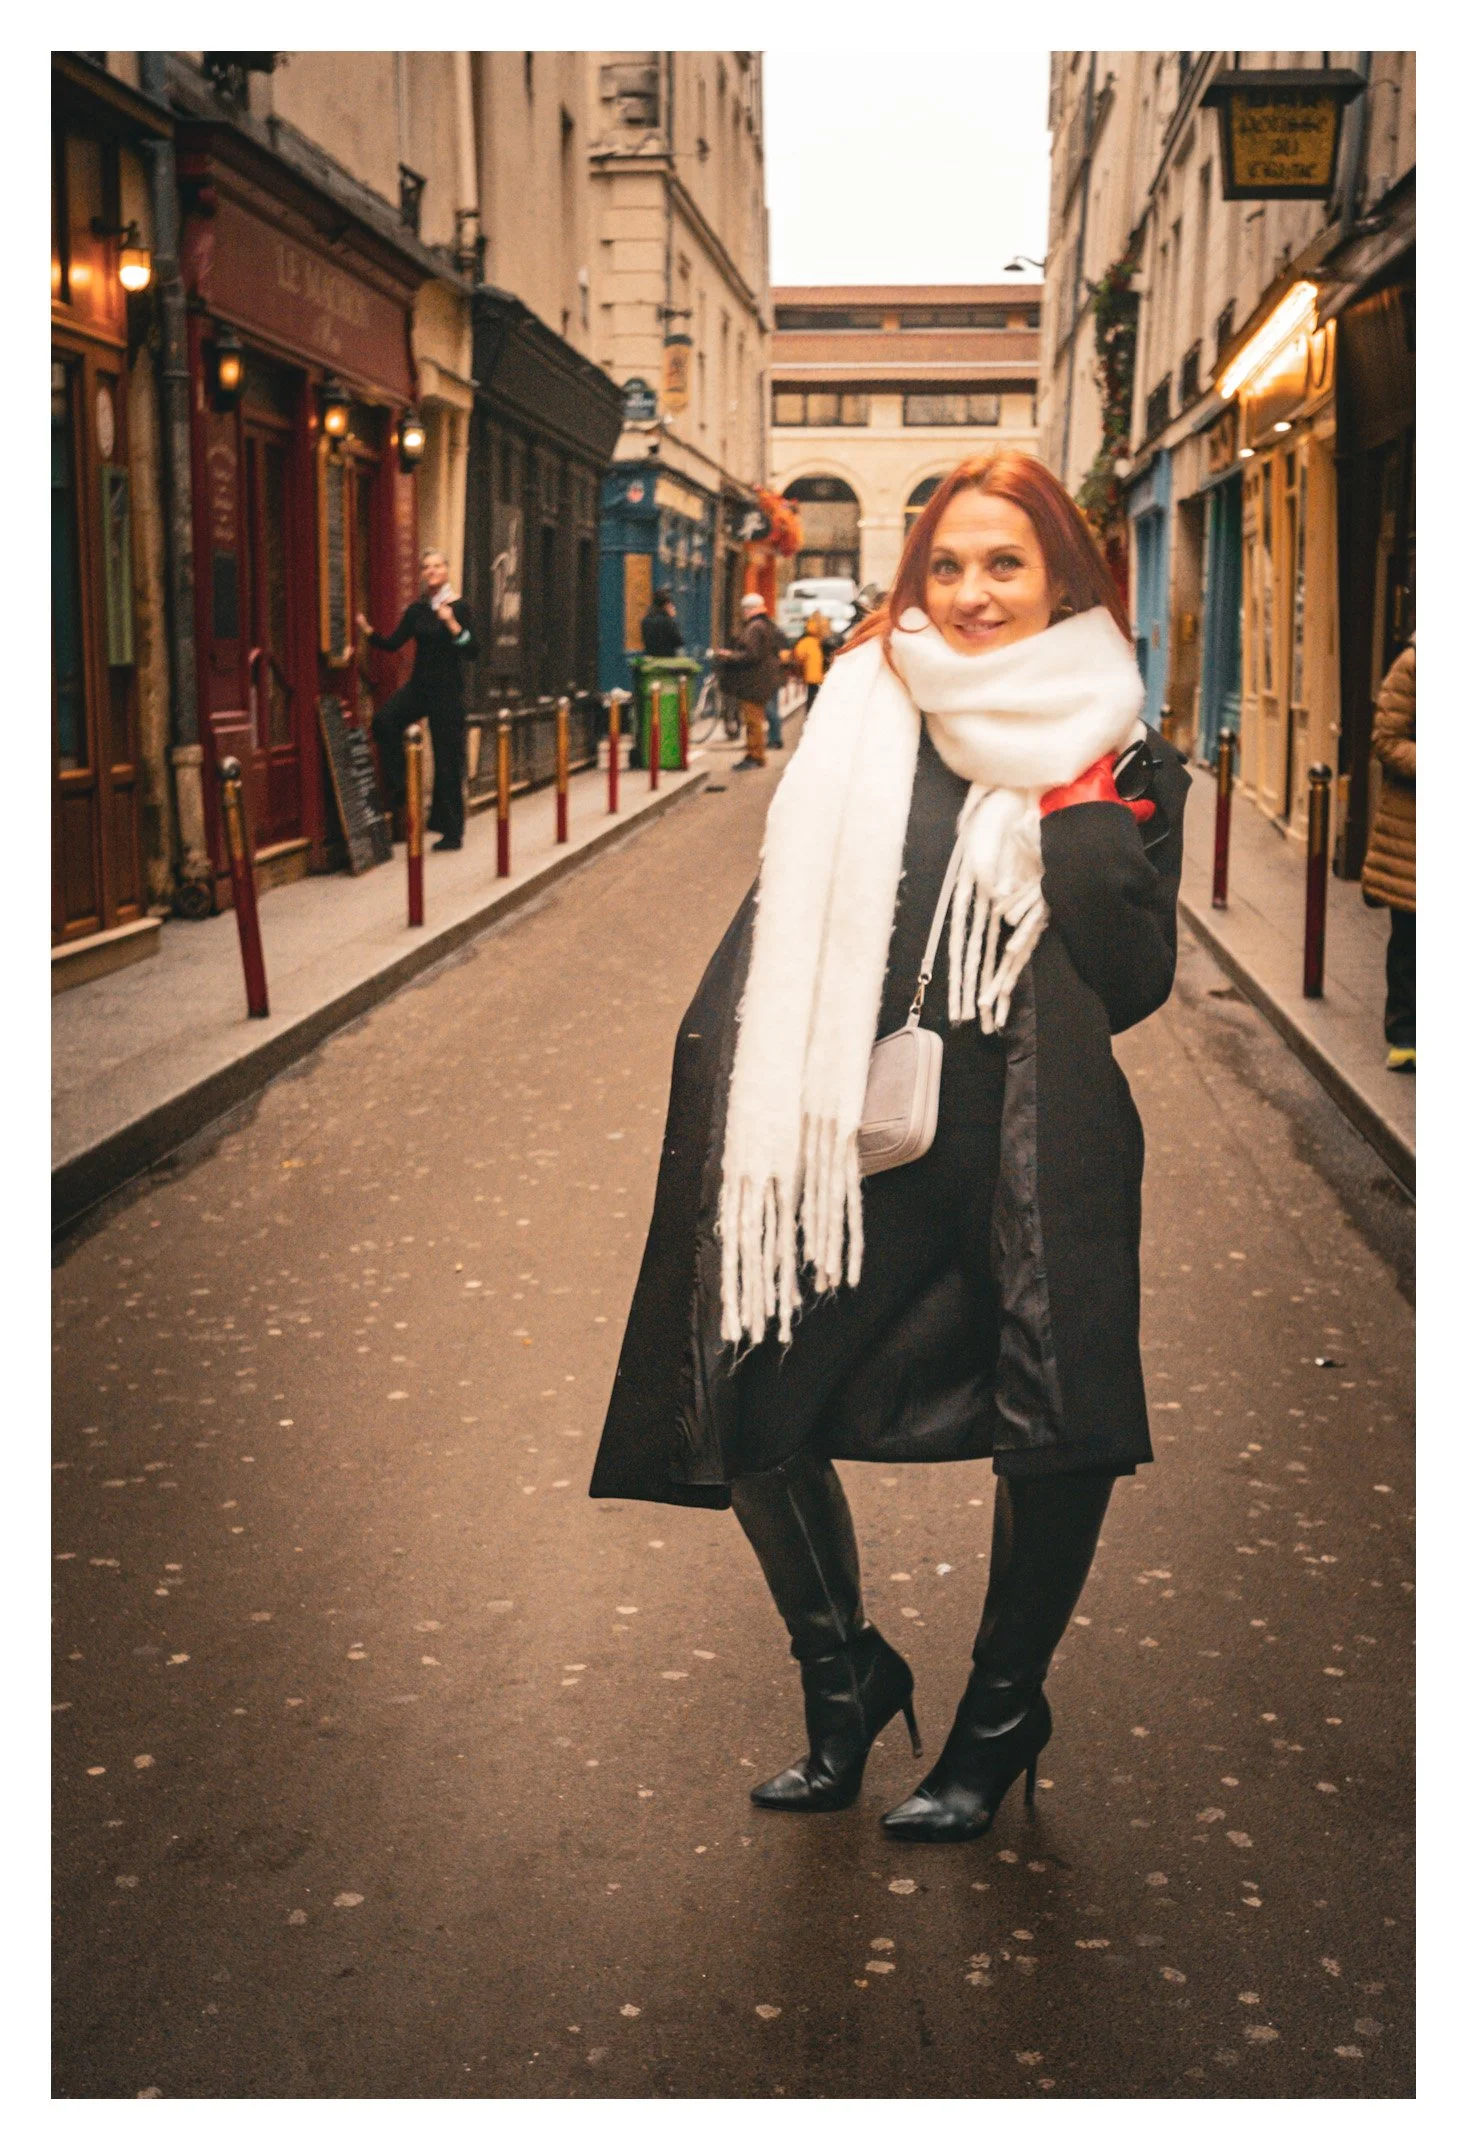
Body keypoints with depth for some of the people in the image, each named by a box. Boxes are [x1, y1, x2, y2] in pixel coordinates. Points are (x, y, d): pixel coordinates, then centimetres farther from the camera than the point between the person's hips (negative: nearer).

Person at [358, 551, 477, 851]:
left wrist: (452, 625, -27)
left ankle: (451, 832, 7)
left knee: (447, 759, -1)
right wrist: (368, 631, -8)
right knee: (384, 721, -23)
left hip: (447, 689, -4)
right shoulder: (417, 609, 8)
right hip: (419, 685, 5)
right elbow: (393, 643, 8)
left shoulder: (458, 608, -6)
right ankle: (398, 787, -6)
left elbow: (472, 651, -14)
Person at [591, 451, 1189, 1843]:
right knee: (752, 1398, -2)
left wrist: (1075, 809, -12)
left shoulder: (1117, 760, 5)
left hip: (1028, 1151, -2)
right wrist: (735, 1107, 2)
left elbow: (1134, 983, -4)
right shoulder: (857, 724, 9)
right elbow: (777, 926, 10)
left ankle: (1000, 1714, 15)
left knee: (1065, 1433, -15)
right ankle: (843, 1679, 26)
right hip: (855, 1140, 2)